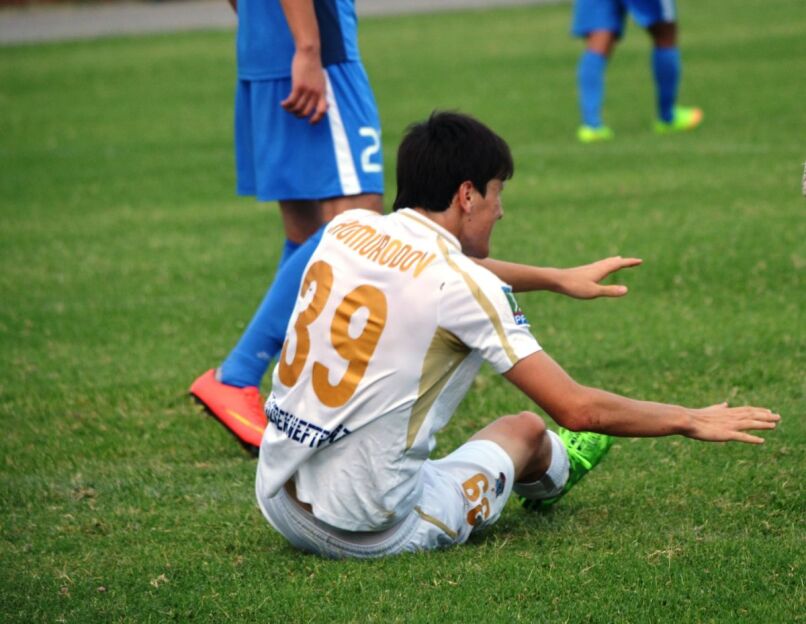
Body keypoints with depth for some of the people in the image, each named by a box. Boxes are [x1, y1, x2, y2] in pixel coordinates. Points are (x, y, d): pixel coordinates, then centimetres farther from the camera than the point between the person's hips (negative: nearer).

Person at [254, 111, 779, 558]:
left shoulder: (345, 230, 4)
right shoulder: (464, 287, -15)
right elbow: (578, 410, -10)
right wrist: (691, 421, 5)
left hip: (278, 504, 5)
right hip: (371, 532, -5)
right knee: (525, 429, 21)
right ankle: (552, 471, 56)